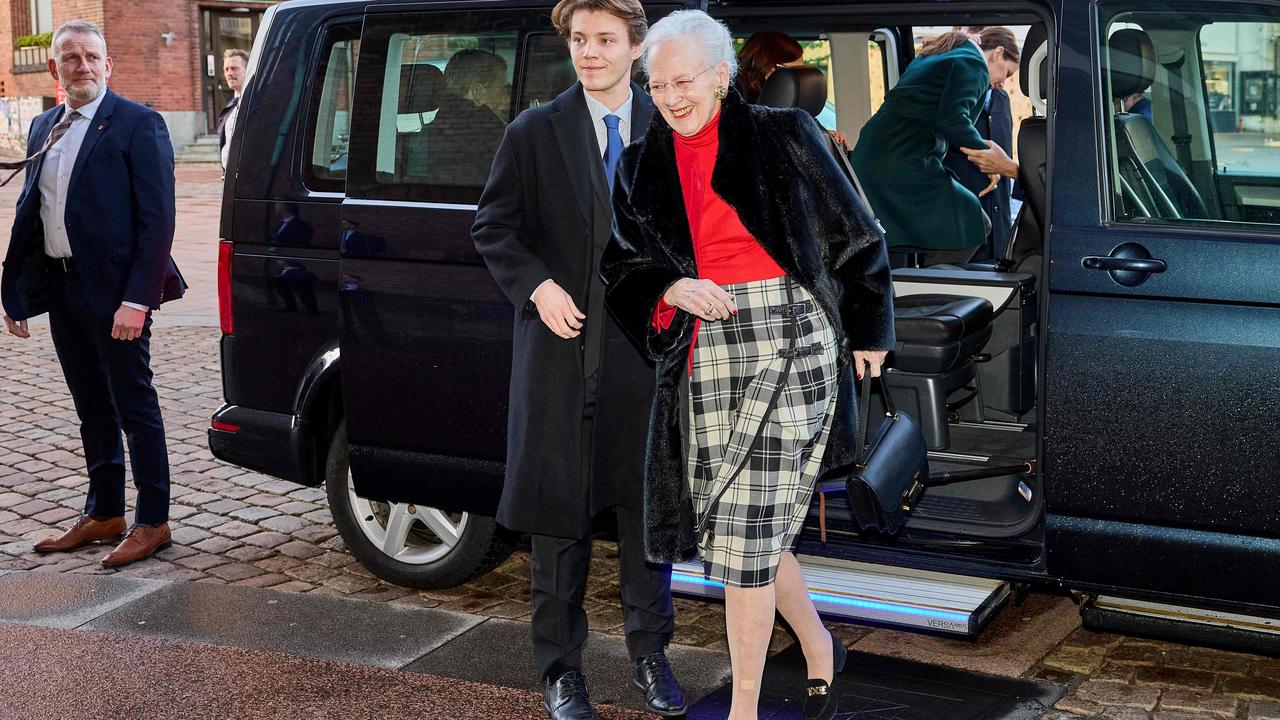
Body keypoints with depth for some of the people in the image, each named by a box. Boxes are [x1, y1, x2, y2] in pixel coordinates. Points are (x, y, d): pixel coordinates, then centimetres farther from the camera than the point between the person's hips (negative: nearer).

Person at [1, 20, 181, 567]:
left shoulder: (138, 125, -9)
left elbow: (157, 219, -14)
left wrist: (137, 299, -20)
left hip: (113, 289, -7)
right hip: (60, 287, 7)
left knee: (134, 407, 1)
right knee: (92, 409, 16)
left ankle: (153, 521, 12)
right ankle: (104, 514, 28)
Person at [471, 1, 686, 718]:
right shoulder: (535, 133, 1)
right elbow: (493, 226, 4)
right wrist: (537, 287, -10)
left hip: (648, 349, 1)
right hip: (563, 349, -1)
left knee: (649, 506, 10)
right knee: (561, 514, 6)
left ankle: (651, 653, 26)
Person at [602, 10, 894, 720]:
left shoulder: (784, 135, 2)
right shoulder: (643, 167, 13)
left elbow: (855, 235, 9)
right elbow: (622, 266, 13)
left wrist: (866, 329, 13)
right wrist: (671, 289, -8)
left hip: (789, 342, -4)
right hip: (704, 354, 5)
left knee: (746, 529, -8)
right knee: (749, 527, 7)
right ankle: (819, 649, 34)